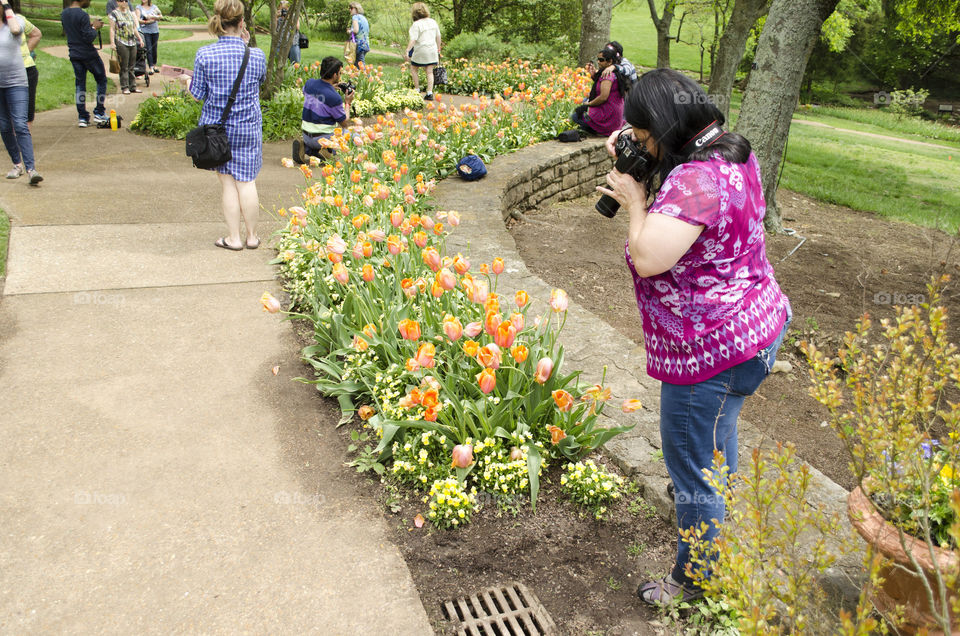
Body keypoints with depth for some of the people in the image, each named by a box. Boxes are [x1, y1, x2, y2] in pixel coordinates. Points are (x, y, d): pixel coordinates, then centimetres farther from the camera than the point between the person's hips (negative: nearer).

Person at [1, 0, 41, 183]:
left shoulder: (16, 20, 2)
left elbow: (15, 29, -21)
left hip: (16, 83, -4)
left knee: (20, 126, -14)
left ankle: (31, 168, -20)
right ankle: (17, 164, 21)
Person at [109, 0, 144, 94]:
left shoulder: (130, 13, 17)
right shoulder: (114, 14, -2)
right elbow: (112, 29, -6)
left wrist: (140, 38, 21)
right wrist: (112, 43, -14)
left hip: (132, 42, 6)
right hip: (121, 43, -6)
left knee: (131, 66, 9)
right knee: (124, 67, -5)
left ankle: (133, 86, 13)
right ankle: (125, 87, -2)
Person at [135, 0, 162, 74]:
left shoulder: (154, 7, 12)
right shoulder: (139, 7, 5)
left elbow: (161, 16, 5)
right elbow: (138, 19, -5)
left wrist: (152, 17, -9)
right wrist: (147, 22, -17)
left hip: (155, 30, 2)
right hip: (145, 31, -2)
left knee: (154, 49, 7)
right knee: (148, 49, -9)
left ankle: (154, 66, 21)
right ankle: (150, 68, -11)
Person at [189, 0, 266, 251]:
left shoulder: (204, 55, -12)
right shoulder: (256, 56, -9)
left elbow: (198, 93, -4)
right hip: (248, 127, 1)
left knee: (228, 183, 9)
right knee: (247, 181, 10)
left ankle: (234, 238, 15)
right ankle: (252, 236, 20)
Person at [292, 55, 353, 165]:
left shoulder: (309, 83, -4)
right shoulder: (334, 97, -23)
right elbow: (344, 122, -10)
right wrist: (347, 103, 4)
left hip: (306, 135, 6)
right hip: (324, 138, -6)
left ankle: (304, 146, 6)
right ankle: (329, 151, -8)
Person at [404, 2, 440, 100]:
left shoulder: (416, 24, -13)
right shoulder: (433, 22, 8)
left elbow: (413, 40, -20)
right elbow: (438, 37, 13)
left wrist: (407, 51, -21)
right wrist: (438, 50, 22)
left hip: (421, 51, -5)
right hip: (432, 50, 5)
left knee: (413, 69, 14)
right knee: (429, 72, 6)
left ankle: (417, 89, 15)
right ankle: (430, 93, 0)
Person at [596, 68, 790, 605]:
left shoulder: (695, 179, -29)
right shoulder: (735, 152, 3)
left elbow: (648, 259, -36)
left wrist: (635, 200, -19)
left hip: (713, 351, -11)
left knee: (693, 467, 8)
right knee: (717, 434, 35)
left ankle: (696, 580, 28)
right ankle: (717, 507, 63)